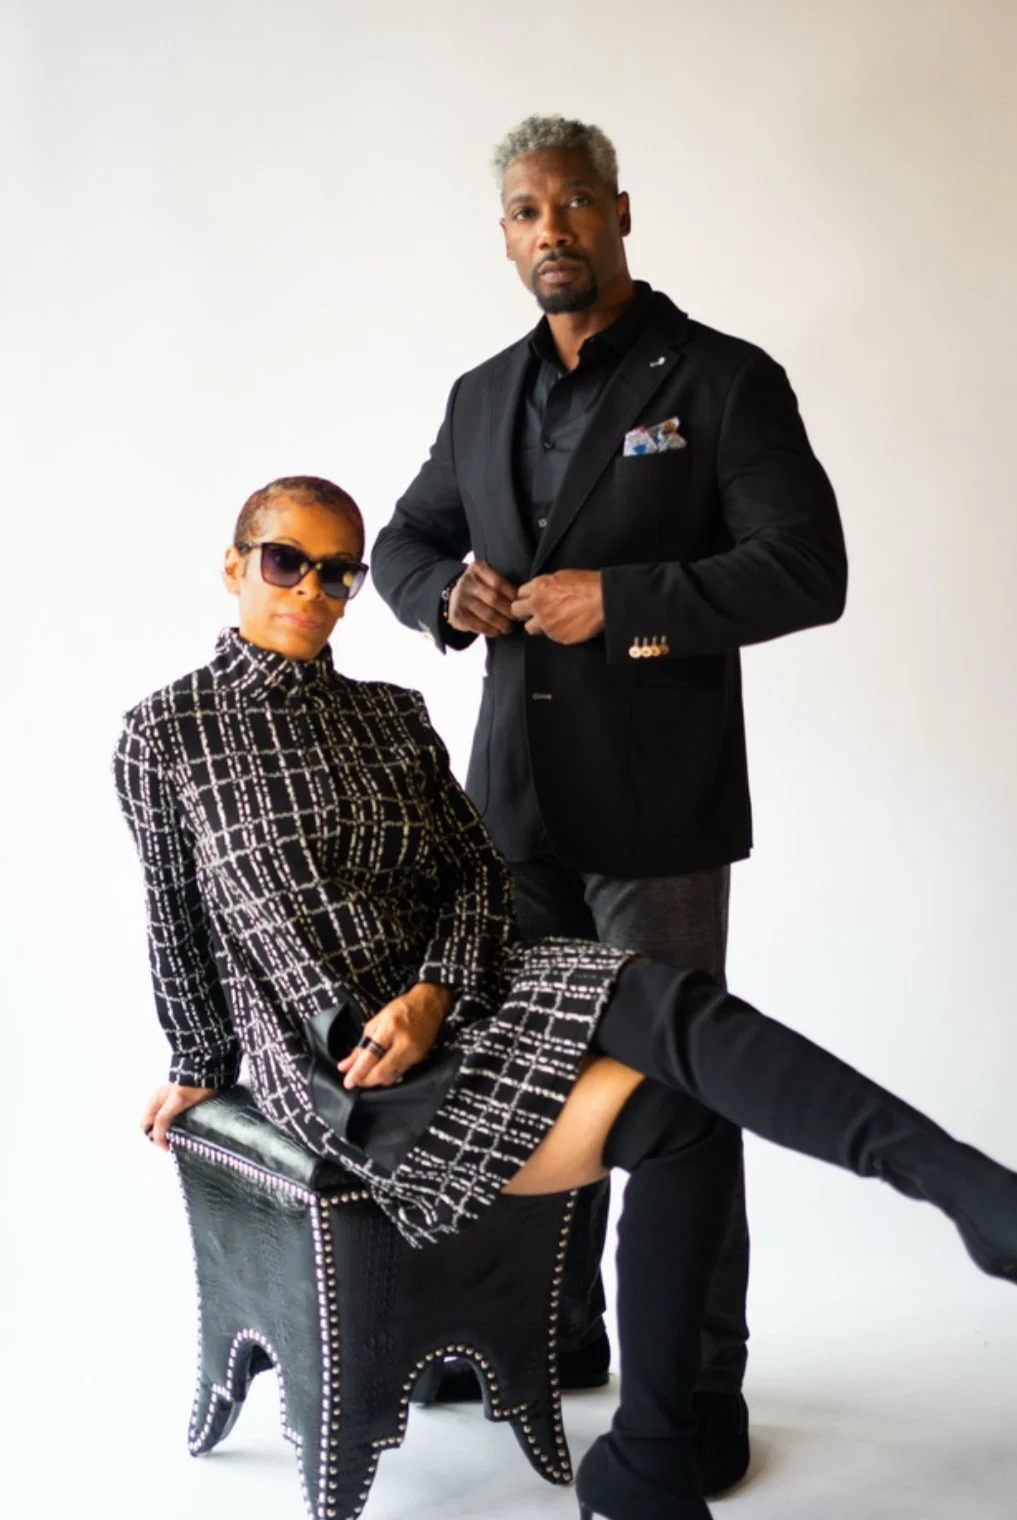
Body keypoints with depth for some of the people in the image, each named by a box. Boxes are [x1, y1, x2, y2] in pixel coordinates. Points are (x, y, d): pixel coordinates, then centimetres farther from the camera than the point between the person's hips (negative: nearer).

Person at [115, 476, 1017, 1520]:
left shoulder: (392, 715, 14)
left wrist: (434, 992, -11)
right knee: (683, 1119, -24)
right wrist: (201, 1067, 15)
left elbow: (477, 873, 8)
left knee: (673, 1005, -26)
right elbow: (177, 923, 8)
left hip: (450, 999, 5)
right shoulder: (166, 733, 1)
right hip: (329, 1067, -5)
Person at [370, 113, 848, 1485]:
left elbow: (806, 572, -13)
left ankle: (703, 1388, 17)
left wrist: (616, 599, -19)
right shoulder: (484, 395, 12)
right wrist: (448, 591, -2)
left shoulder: (723, 381, -6)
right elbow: (404, 541, 21)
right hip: (514, 796, 6)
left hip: (656, 805, -6)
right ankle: (557, 1330, 35)